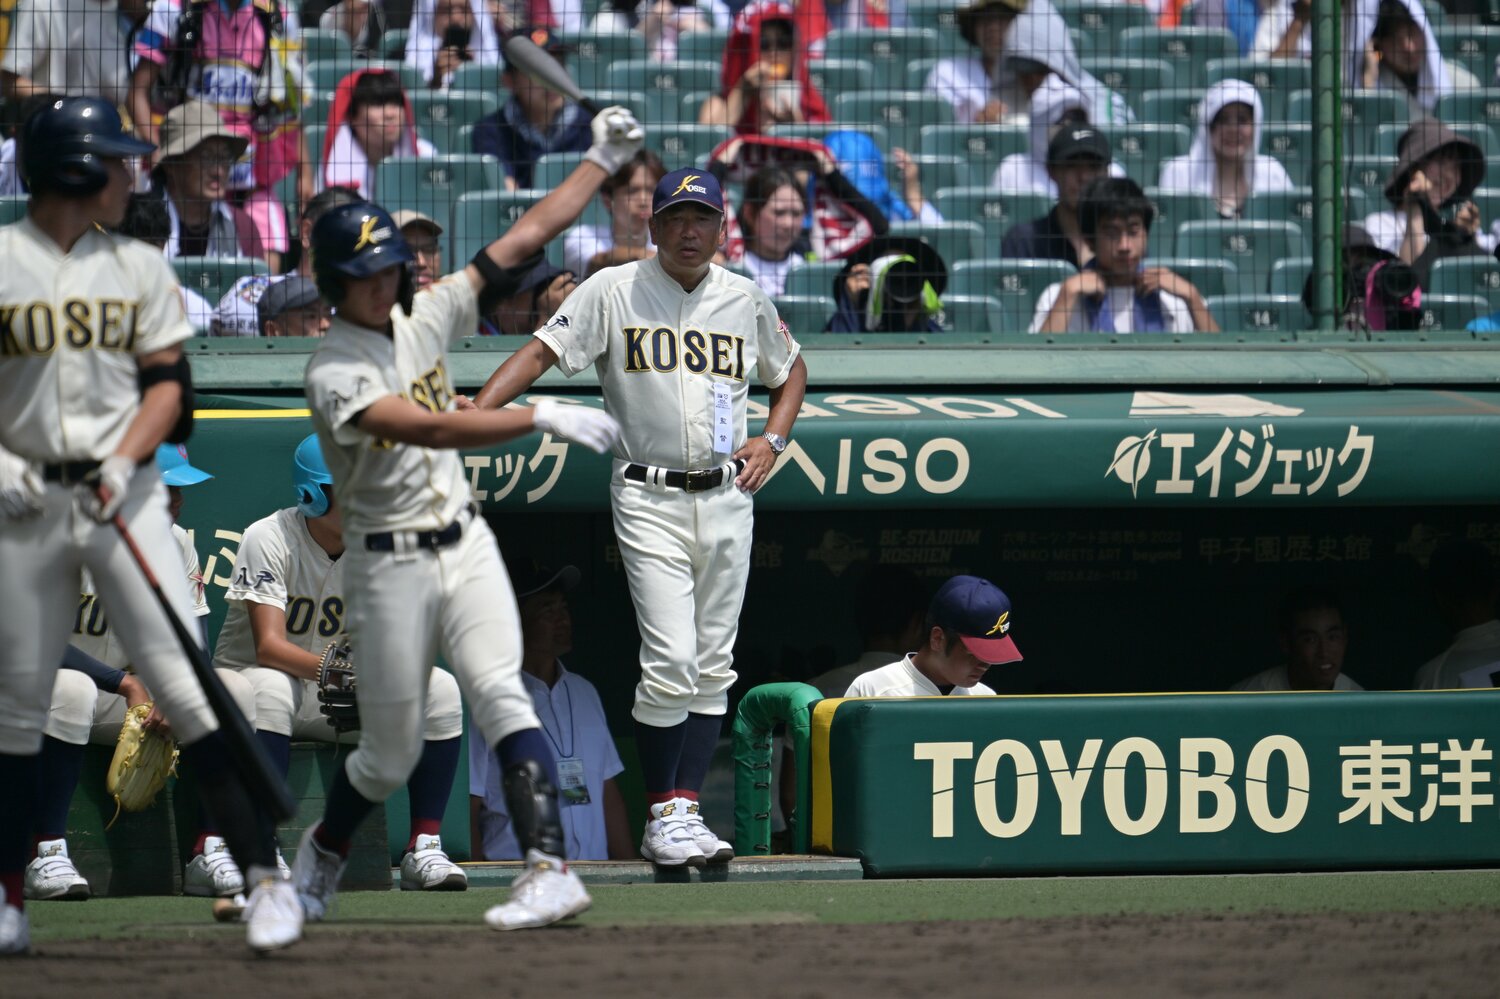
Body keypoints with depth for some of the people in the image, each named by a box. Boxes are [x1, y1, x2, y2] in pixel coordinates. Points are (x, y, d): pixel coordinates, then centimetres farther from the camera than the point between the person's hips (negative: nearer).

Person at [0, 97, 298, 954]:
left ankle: (266, 876, -14)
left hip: (127, 495, 1)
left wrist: (122, 464, -10)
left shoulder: (139, 267, 9)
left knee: (187, 686, -10)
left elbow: (168, 384, 7)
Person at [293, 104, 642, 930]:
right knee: (392, 755, 4)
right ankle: (322, 853, 33)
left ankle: (550, 868, -28)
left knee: (499, 693, -17)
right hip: (388, 564, -4)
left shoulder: (425, 317, 5)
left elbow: (522, 239, 8)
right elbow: (431, 429, -30)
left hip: (464, 545, 4)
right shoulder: (332, 372, -15)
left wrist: (602, 162, 6)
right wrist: (541, 417, -38)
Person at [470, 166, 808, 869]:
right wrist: (476, 412, -23)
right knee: (670, 663, -13)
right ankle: (661, 817, -4)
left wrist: (772, 441, 8)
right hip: (649, 499, -4)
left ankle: (687, 810, 8)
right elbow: (543, 351, -9)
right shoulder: (613, 291, -2)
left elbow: (790, 369, 26)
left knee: (712, 666, 4)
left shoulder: (745, 299, 10)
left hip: (727, 497, 5)